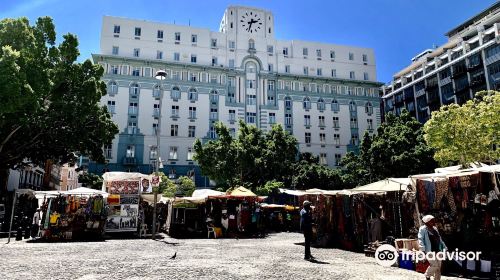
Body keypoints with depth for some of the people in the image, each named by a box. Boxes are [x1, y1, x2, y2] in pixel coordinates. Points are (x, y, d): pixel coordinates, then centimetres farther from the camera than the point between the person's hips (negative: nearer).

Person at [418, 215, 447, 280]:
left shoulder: (435, 228, 16)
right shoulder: (423, 229, -6)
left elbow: (439, 239, 24)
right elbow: (420, 240, -13)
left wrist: (444, 247, 18)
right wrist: (423, 250, -23)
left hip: (438, 250, 7)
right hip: (429, 251, -7)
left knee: (438, 267, 8)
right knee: (434, 264, -14)